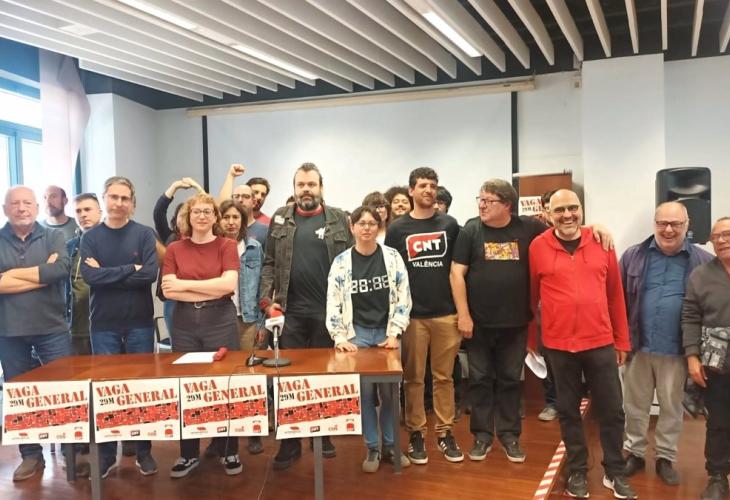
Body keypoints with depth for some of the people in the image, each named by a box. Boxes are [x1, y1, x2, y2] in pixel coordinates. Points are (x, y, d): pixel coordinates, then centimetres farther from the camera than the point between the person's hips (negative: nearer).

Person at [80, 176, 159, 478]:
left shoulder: (144, 234, 0)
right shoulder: (91, 237, 4)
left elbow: (150, 274, -14)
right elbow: (89, 276, -11)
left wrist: (107, 274, -11)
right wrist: (131, 269, -15)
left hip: (139, 323, -1)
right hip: (103, 325, 1)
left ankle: (144, 451, 19)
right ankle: (106, 454, 18)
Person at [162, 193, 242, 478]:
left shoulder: (226, 245, 1)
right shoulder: (175, 249, 7)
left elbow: (229, 284, -13)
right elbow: (168, 290, -5)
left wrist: (186, 284, -10)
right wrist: (211, 291, -13)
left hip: (221, 321, -2)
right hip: (184, 324, 2)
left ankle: (228, 451, 19)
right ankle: (189, 454, 21)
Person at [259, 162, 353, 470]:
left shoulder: (338, 220, 4)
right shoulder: (280, 219, 7)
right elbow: (269, 263, 6)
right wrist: (267, 299, -4)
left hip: (329, 311, 0)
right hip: (290, 312, 1)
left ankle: (323, 434, 24)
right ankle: (290, 442, 14)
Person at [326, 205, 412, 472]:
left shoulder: (393, 257, 0)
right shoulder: (341, 262, -1)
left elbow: (403, 298, 0)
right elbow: (333, 303, -2)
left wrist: (394, 334, -7)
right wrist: (339, 338, -10)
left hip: (387, 333, 0)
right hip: (357, 333, 0)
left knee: (389, 391, 5)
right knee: (364, 391, 2)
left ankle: (390, 445, 22)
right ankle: (372, 448, 17)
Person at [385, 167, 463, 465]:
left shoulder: (449, 225, 7)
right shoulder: (398, 228, 3)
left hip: (446, 313, 1)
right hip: (412, 314, -1)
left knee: (444, 377, 7)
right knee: (413, 378, 5)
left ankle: (445, 433, 16)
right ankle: (416, 434, 15)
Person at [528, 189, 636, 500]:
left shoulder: (602, 243, 2)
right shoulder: (538, 247, -3)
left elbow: (615, 295, 6)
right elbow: (530, 296, 3)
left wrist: (622, 340, 9)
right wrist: (529, 339, 8)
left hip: (601, 343, 1)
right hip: (558, 345, -1)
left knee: (612, 410, 8)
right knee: (568, 410, 11)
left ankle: (615, 473, 27)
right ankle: (577, 471, 27)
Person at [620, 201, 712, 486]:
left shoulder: (703, 261, -3)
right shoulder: (634, 256, 0)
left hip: (676, 351, -1)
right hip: (638, 346, 1)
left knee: (672, 407, 14)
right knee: (635, 405, 13)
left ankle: (666, 458, 30)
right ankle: (635, 453, 30)